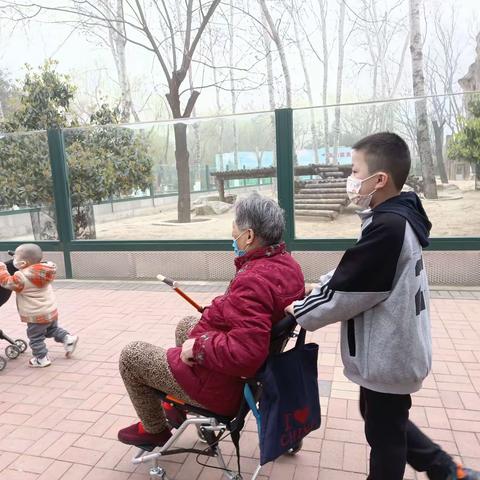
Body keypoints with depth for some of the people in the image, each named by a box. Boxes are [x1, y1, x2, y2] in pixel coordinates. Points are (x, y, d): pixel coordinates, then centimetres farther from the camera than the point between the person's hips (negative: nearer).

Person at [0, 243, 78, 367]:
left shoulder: (21, 277, -23)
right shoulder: (42, 272, 2)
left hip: (37, 316, -8)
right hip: (51, 311, 8)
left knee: (35, 337, 10)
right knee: (53, 329, 29)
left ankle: (42, 358, 17)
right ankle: (68, 339, 18)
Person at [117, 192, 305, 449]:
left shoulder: (254, 281, -35)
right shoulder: (287, 262, -5)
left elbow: (244, 353, -41)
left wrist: (197, 347, -27)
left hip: (223, 386, -9)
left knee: (130, 354, 7)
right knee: (185, 324, 32)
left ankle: (154, 430, 30)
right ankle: (179, 403, 44)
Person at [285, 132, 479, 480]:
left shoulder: (387, 226, -28)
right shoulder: (399, 217, 3)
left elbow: (346, 293, -24)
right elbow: (351, 273, 9)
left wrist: (302, 312, -10)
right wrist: (317, 290, 1)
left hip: (387, 354, -9)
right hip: (393, 349, 9)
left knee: (384, 433, 13)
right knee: (387, 421, 27)